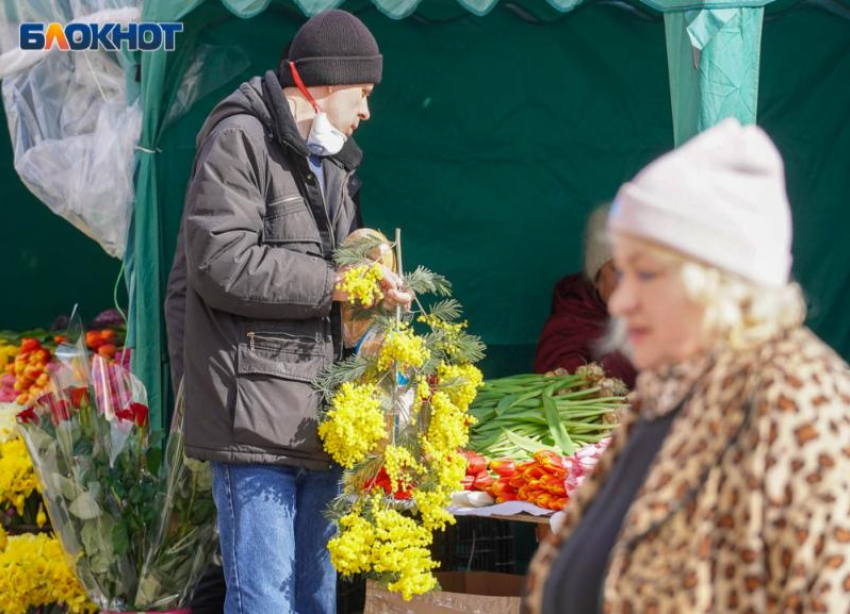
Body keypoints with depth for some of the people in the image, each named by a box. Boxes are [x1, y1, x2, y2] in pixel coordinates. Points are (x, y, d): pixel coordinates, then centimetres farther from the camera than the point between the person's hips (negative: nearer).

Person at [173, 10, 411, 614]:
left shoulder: (329, 161, 23)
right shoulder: (240, 138, -7)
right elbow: (220, 263, -18)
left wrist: (373, 287, 9)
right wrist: (334, 284, -13)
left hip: (318, 423, 9)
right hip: (256, 421, -9)